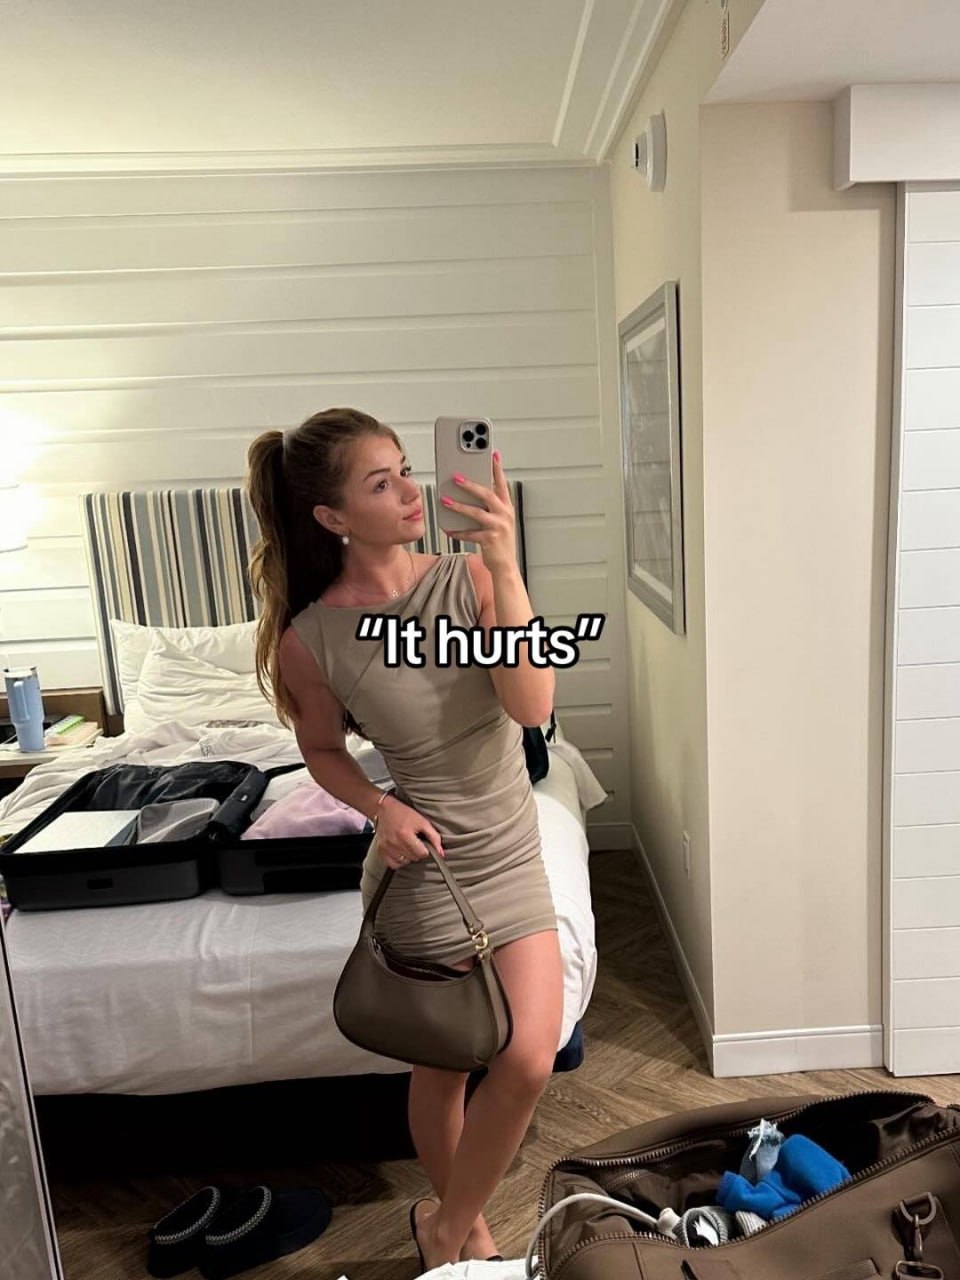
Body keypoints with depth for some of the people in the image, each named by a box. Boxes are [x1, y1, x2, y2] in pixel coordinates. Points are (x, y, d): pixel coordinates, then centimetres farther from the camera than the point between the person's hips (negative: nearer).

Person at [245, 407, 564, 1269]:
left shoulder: (468, 580, -11)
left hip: (515, 857, 3)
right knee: (442, 1069, 15)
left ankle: (446, 1225, 30)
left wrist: (505, 567, -30)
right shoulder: (311, 639, -15)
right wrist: (382, 808, -17)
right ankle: (462, 1226, 46)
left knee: (530, 1060, 0)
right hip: (425, 869, -2)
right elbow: (323, 751, 2)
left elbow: (533, 705, -22)